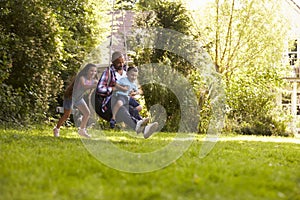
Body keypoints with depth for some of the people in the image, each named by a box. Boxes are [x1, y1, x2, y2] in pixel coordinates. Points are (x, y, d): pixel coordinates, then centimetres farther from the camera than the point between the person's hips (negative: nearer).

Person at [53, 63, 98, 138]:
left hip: (79, 98, 7)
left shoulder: (93, 80, -8)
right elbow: (83, 86, -52)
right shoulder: (82, 78, -32)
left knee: (87, 113, 3)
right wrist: (95, 85, -60)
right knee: (66, 115, -3)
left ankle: (82, 130, 19)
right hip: (70, 96, -7)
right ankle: (56, 129, 18)